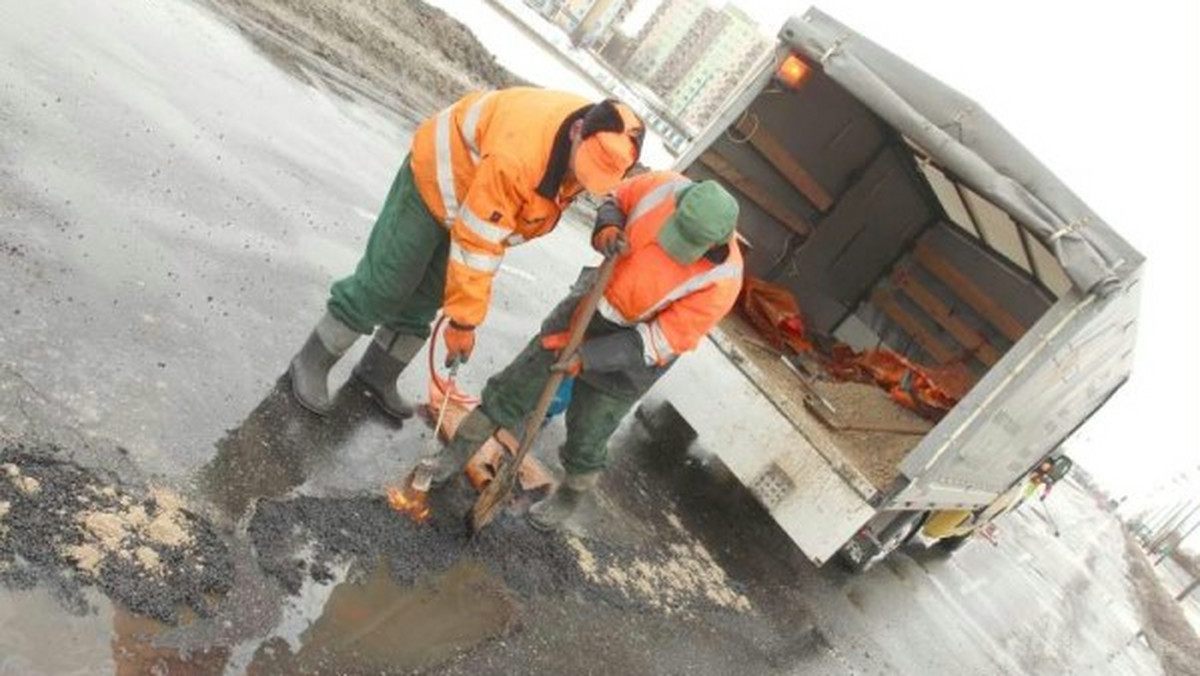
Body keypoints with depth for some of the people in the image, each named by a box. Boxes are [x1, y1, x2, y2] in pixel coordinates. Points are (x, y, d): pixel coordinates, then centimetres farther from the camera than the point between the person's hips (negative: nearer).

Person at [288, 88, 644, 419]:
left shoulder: (599, 137, -19)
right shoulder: (516, 158, -44)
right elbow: (475, 246, -35)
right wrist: (463, 320, -27)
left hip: (477, 195, 7)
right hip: (435, 179, -7)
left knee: (426, 299, 10)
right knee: (382, 285, -4)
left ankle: (378, 375, 28)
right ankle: (312, 362, 14)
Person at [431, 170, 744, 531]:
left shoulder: (721, 281, -31)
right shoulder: (662, 187, -23)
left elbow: (660, 342, -24)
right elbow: (616, 200, -1)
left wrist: (587, 356, -28)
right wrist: (606, 229, -24)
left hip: (631, 351, -3)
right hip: (591, 303, 4)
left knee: (587, 436, 11)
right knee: (516, 384, 10)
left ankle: (570, 497, 42)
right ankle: (460, 449, 32)